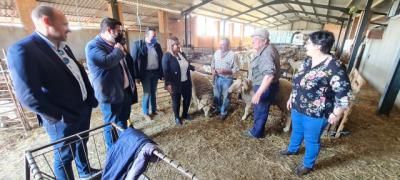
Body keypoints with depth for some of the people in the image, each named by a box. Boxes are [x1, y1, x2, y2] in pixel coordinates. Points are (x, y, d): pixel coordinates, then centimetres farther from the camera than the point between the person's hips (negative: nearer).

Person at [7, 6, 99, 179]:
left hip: (83, 109, 8)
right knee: (64, 156, 14)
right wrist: (60, 117, -16)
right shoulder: (23, 49, -20)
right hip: (64, 120, -8)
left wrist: (90, 99, 5)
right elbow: (28, 95, -24)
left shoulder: (63, 47, 6)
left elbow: (80, 73, 12)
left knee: (81, 144, 26)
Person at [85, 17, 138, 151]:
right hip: (110, 94, -9)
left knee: (123, 121, 23)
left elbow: (128, 62, 25)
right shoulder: (93, 46, -13)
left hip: (125, 90, 9)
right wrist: (118, 50, -17)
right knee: (112, 125, 9)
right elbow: (106, 61, -32)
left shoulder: (114, 45, 15)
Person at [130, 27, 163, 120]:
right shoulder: (138, 44, -8)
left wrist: (161, 73, 4)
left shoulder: (157, 45, 6)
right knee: (147, 93, 3)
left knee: (153, 92, 15)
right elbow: (133, 61, -8)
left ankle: (154, 110, 31)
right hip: (145, 73, -4)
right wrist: (136, 76, -12)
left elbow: (161, 59, 8)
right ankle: (146, 113, 22)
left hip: (155, 72, 4)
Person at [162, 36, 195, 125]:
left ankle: (185, 114, 40)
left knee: (187, 98, 17)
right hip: (175, 84, -7)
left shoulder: (182, 54, 7)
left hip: (186, 82, 7)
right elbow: (166, 72, -18)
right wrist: (168, 84, -21)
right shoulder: (167, 56, -14)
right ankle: (177, 117, 33)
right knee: (176, 101, 10)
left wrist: (194, 68, 12)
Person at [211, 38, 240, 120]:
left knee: (225, 96, 10)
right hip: (217, 78, 4)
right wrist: (213, 70, -8)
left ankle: (223, 112, 30)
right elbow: (212, 64, 11)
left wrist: (225, 71, -25)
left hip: (227, 79, -4)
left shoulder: (232, 55, -14)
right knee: (216, 95, 17)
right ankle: (218, 109, 41)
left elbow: (236, 68, -13)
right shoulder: (216, 53, 0)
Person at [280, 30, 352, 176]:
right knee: (296, 130, 27)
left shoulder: (333, 67, -24)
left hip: (315, 114, -7)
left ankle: (308, 164, 40)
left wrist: (336, 114, -15)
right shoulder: (308, 60, 0)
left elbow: (344, 93, -20)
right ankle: (292, 149, 54)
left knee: (311, 140, 15)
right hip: (297, 108, 7)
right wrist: (291, 98, 16)